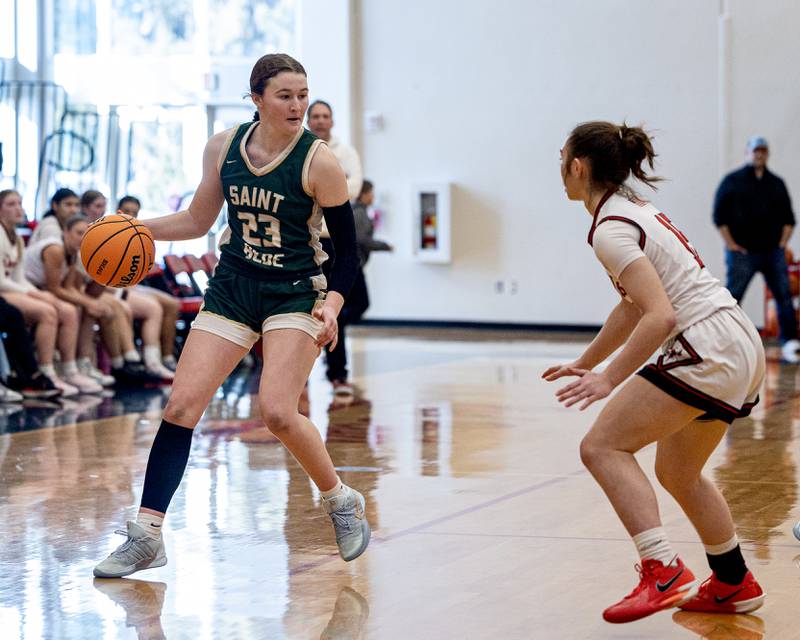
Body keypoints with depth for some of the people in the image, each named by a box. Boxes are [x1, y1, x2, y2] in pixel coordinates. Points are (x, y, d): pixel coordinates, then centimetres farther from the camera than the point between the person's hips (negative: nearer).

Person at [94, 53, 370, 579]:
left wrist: (332, 304, -23)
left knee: (277, 411, -21)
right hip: (232, 289, 4)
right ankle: (147, 536, 0)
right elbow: (199, 220, 14)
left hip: (296, 295, -4)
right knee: (181, 405, -7)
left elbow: (348, 252, -7)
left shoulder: (319, 161, -11)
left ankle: (341, 501, 6)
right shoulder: (223, 147, 0)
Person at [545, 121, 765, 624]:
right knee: (677, 473, 23)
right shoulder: (635, 209, 16)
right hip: (741, 345, 10)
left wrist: (610, 379, -24)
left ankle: (664, 573, -21)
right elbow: (635, 305, 25)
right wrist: (585, 363, 31)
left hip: (709, 346, -10)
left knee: (602, 446, -11)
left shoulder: (611, 230, -14)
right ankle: (735, 585, 33)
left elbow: (660, 317, -23)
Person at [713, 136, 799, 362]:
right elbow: (719, 216, -1)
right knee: (732, 298, -4)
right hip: (742, 252, -3)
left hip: (773, 251, 3)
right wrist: (731, 244, -7)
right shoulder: (732, 181, 3)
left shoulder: (777, 183, 15)